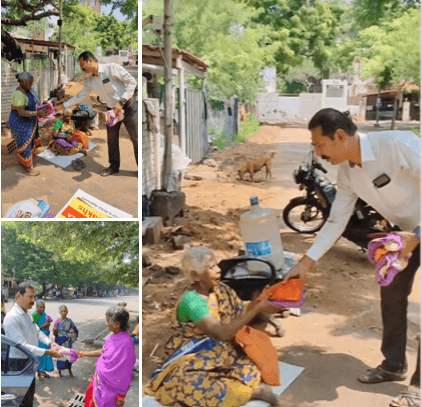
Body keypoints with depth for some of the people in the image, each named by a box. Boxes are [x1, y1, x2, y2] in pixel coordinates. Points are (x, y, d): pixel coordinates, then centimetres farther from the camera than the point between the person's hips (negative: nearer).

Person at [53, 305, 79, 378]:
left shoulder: (69, 321, -2)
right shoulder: (57, 321, -6)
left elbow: (74, 329, 3)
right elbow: (55, 334, -3)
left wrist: (73, 330, -20)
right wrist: (54, 330, -25)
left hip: (68, 342, 1)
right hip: (60, 342, -1)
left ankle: (70, 371, 24)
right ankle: (59, 372, 20)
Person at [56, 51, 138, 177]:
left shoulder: (112, 68, -17)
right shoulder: (90, 81, 4)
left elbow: (131, 81, -17)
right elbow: (79, 97, 12)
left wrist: (121, 101, -23)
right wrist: (62, 106, 7)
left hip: (128, 106, -7)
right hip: (112, 109, 7)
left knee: (136, 139, -3)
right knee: (111, 139, 11)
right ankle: (114, 166, 27)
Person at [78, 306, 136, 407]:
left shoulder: (125, 343, -32)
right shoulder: (115, 337, -5)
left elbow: (126, 373, -27)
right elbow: (102, 352, 12)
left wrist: (121, 397, -20)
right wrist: (82, 354, 14)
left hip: (111, 385, -8)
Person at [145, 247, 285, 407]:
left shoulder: (221, 290, 0)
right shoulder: (191, 300, -22)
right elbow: (223, 333, -30)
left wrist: (260, 301, -22)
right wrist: (258, 308, -32)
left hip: (218, 354, 5)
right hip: (190, 359, -5)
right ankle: (254, 391, -25)